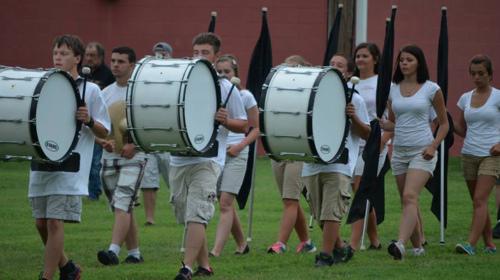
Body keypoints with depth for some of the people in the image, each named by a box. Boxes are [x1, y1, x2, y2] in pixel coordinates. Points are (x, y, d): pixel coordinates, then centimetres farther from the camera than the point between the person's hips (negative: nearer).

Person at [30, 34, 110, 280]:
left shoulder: (90, 90, 0)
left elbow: (104, 132, 1)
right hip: (41, 164, 5)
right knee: (41, 222, 8)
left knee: (55, 222, -11)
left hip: (69, 166, -5)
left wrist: (88, 121, -18)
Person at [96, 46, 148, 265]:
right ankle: (134, 253, 19)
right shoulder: (105, 94, 10)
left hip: (132, 157, -6)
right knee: (124, 208, 10)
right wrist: (103, 141, -12)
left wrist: (134, 145, -20)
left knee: (122, 204, -18)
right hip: (109, 157, 6)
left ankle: (114, 251, -27)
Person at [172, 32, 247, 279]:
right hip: (179, 159, 5)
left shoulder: (226, 88, 1)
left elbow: (243, 126, 4)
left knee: (196, 216, -17)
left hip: (207, 160, -5)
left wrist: (224, 120, -16)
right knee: (186, 217, 12)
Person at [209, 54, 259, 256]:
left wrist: (240, 145, -12)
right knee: (226, 203, 12)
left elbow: (256, 129, 3)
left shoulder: (244, 96, 0)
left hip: (235, 154, -4)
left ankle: (216, 251, -20)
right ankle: (241, 244, 30)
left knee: (225, 203, -14)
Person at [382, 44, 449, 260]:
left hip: (422, 152, -5)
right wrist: (383, 125, -7)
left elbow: (444, 123, 4)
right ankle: (417, 246, 22)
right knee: (408, 200, 9)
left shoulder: (431, 89, -3)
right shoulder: (392, 89, 8)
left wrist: (433, 146, -11)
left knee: (410, 196, -21)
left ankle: (401, 244, -35)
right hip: (399, 151, 5)